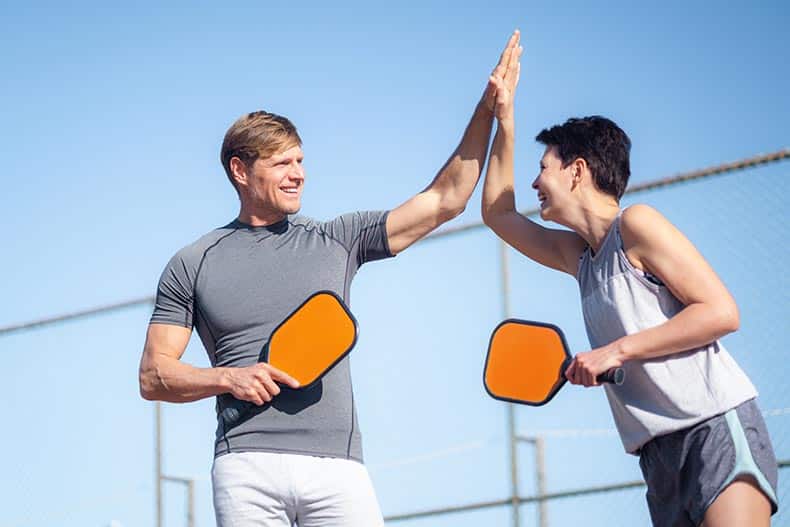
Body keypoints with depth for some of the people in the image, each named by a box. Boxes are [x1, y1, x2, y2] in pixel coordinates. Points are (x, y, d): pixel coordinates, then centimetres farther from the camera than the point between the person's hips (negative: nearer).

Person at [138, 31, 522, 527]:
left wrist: (487, 108, 6)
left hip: (337, 468, 1)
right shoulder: (193, 264, 12)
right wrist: (228, 378, -7)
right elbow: (153, 377, 10)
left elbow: (445, 200, 13)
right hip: (247, 468, -1)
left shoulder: (337, 240, 15)